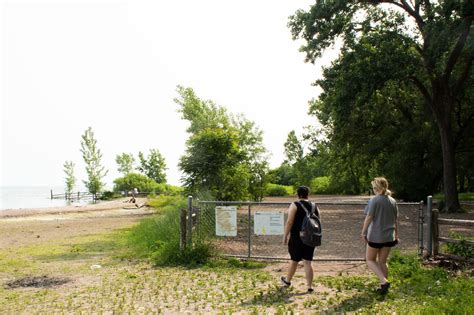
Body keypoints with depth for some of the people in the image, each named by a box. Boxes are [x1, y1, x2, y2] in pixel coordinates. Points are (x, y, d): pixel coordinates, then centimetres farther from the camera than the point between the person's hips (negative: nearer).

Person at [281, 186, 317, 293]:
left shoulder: (295, 205, -9)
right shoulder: (313, 206, 6)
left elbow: (289, 222, -14)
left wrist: (285, 236, -7)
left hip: (297, 238, -4)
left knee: (294, 260, 12)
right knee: (307, 262, 5)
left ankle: (287, 280, 31)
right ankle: (309, 286, 3)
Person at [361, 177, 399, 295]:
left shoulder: (374, 200, -12)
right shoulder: (392, 201, 6)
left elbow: (369, 218, -14)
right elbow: (396, 220, 12)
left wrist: (363, 232, -7)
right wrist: (396, 234, 20)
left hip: (375, 236, -6)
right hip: (389, 236, 6)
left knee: (370, 260, 8)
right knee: (382, 261, 16)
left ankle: (384, 281, -9)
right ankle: (384, 286, 18)